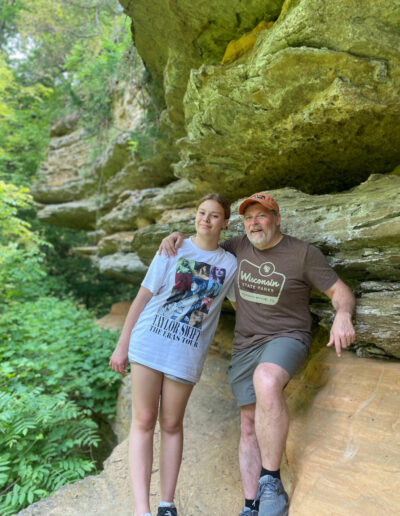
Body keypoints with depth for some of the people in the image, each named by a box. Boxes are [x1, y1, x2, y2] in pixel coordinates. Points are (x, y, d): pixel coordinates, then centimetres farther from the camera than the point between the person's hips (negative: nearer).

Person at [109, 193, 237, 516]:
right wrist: (122, 345, 0)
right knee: (144, 421, 1)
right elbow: (143, 296, 1)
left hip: (187, 354, 1)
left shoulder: (229, 264, 4)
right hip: (148, 343, 0)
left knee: (171, 424, 9)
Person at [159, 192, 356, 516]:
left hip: (286, 339, -5)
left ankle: (271, 485, -25)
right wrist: (179, 237, 2)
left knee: (266, 381, -37)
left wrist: (343, 315, -28)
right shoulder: (240, 246, 6)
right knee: (250, 427, 3)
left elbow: (341, 291, -5)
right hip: (246, 346, 5)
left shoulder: (303, 253, -6)